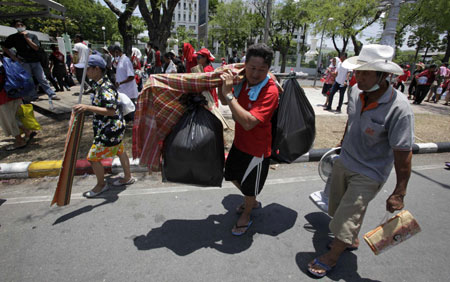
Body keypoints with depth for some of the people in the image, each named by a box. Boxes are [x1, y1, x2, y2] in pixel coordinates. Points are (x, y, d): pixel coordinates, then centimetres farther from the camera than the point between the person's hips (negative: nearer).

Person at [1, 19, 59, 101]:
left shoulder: (32, 36, 9)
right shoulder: (13, 37, 8)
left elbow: (36, 47, -4)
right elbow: (4, 47, 14)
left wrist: (26, 37, -8)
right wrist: (13, 56, 3)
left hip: (35, 61, 0)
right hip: (24, 62, 0)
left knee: (42, 79, -2)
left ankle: (52, 94, -2)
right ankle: (33, 97, 2)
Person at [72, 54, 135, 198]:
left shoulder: (105, 88, -25)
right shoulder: (99, 85, 7)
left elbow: (111, 111, -34)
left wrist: (88, 108, -37)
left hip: (110, 130, -10)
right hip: (115, 127, 10)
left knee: (93, 157, 3)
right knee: (120, 152, 20)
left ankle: (101, 184, 23)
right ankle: (128, 177, 37)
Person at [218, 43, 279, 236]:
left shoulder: (270, 91, -28)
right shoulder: (242, 81, -7)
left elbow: (249, 122, -38)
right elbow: (224, 102, 9)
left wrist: (228, 94, -37)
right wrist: (221, 84, -10)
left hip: (257, 149, -7)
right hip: (239, 142, 8)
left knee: (250, 187, 14)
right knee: (232, 175, 26)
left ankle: (246, 216, 45)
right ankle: (252, 202, 53)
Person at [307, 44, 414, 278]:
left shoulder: (399, 109, -26)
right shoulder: (357, 95, -7)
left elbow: (403, 154, -22)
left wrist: (399, 194, -16)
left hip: (368, 175, -6)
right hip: (343, 163, 7)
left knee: (347, 218, 4)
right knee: (338, 209, 22)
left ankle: (332, 257, 29)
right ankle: (351, 240, 49)